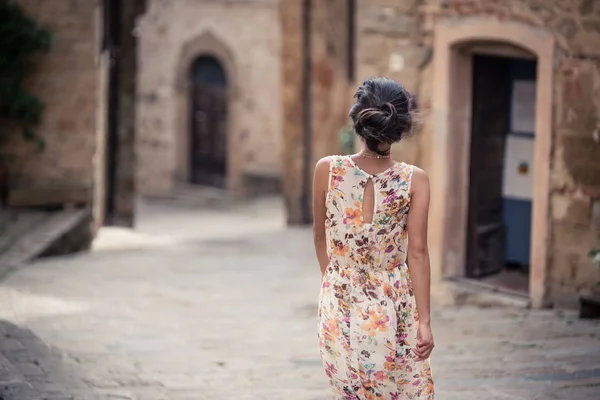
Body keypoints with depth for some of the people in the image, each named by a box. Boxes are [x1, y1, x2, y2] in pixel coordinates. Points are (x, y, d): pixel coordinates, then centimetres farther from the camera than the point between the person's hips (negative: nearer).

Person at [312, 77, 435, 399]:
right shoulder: (414, 180, -13)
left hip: (339, 303, 2)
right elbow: (417, 253, -12)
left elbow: (321, 238, 4)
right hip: (394, 307, -1)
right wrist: (424, 321, -6)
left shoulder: (327, 170, -9)